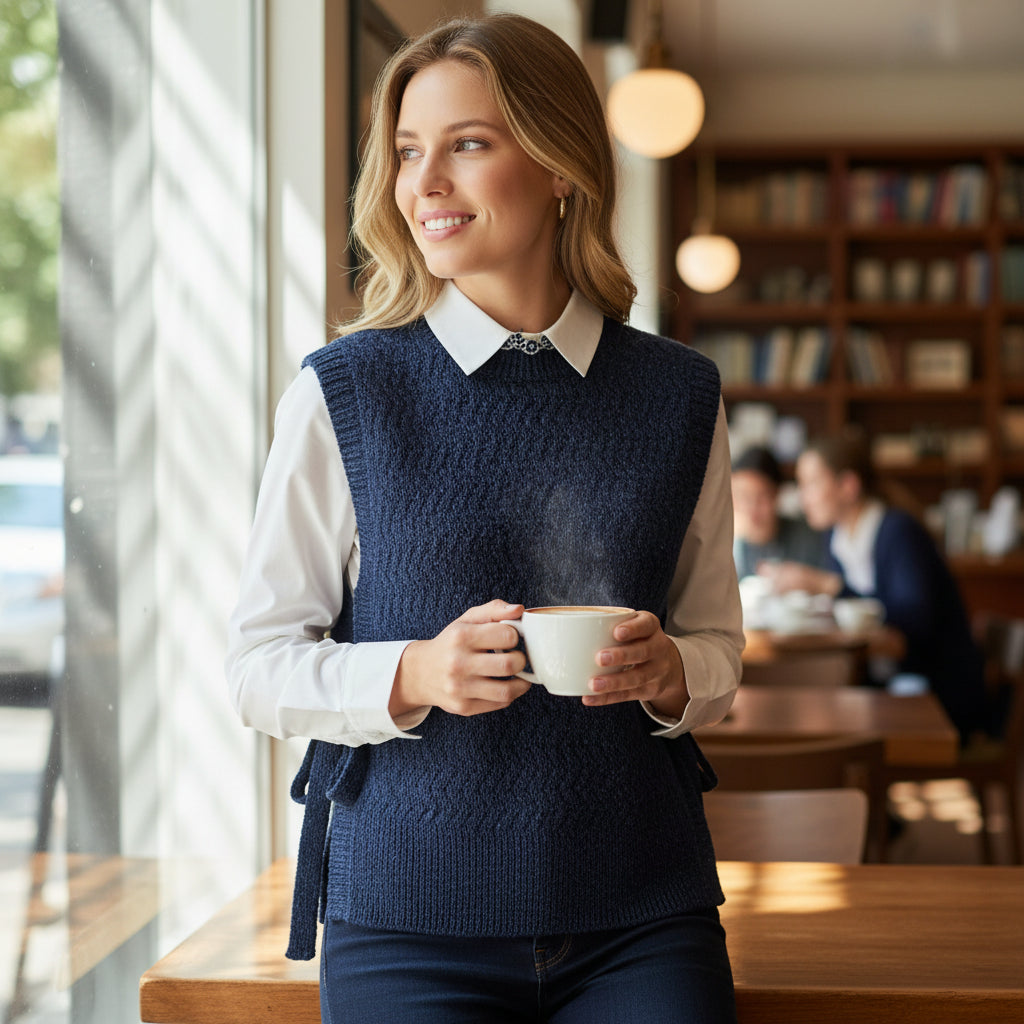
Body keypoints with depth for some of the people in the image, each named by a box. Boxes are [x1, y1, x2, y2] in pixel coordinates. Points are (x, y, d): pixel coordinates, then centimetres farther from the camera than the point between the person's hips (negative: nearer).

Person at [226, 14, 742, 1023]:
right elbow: (261, 665, 0)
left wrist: (668, 674, -8)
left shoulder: (679, 396, 6)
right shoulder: (340, 392, -1)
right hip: (408, 920, -2)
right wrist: (416, 674, -17)